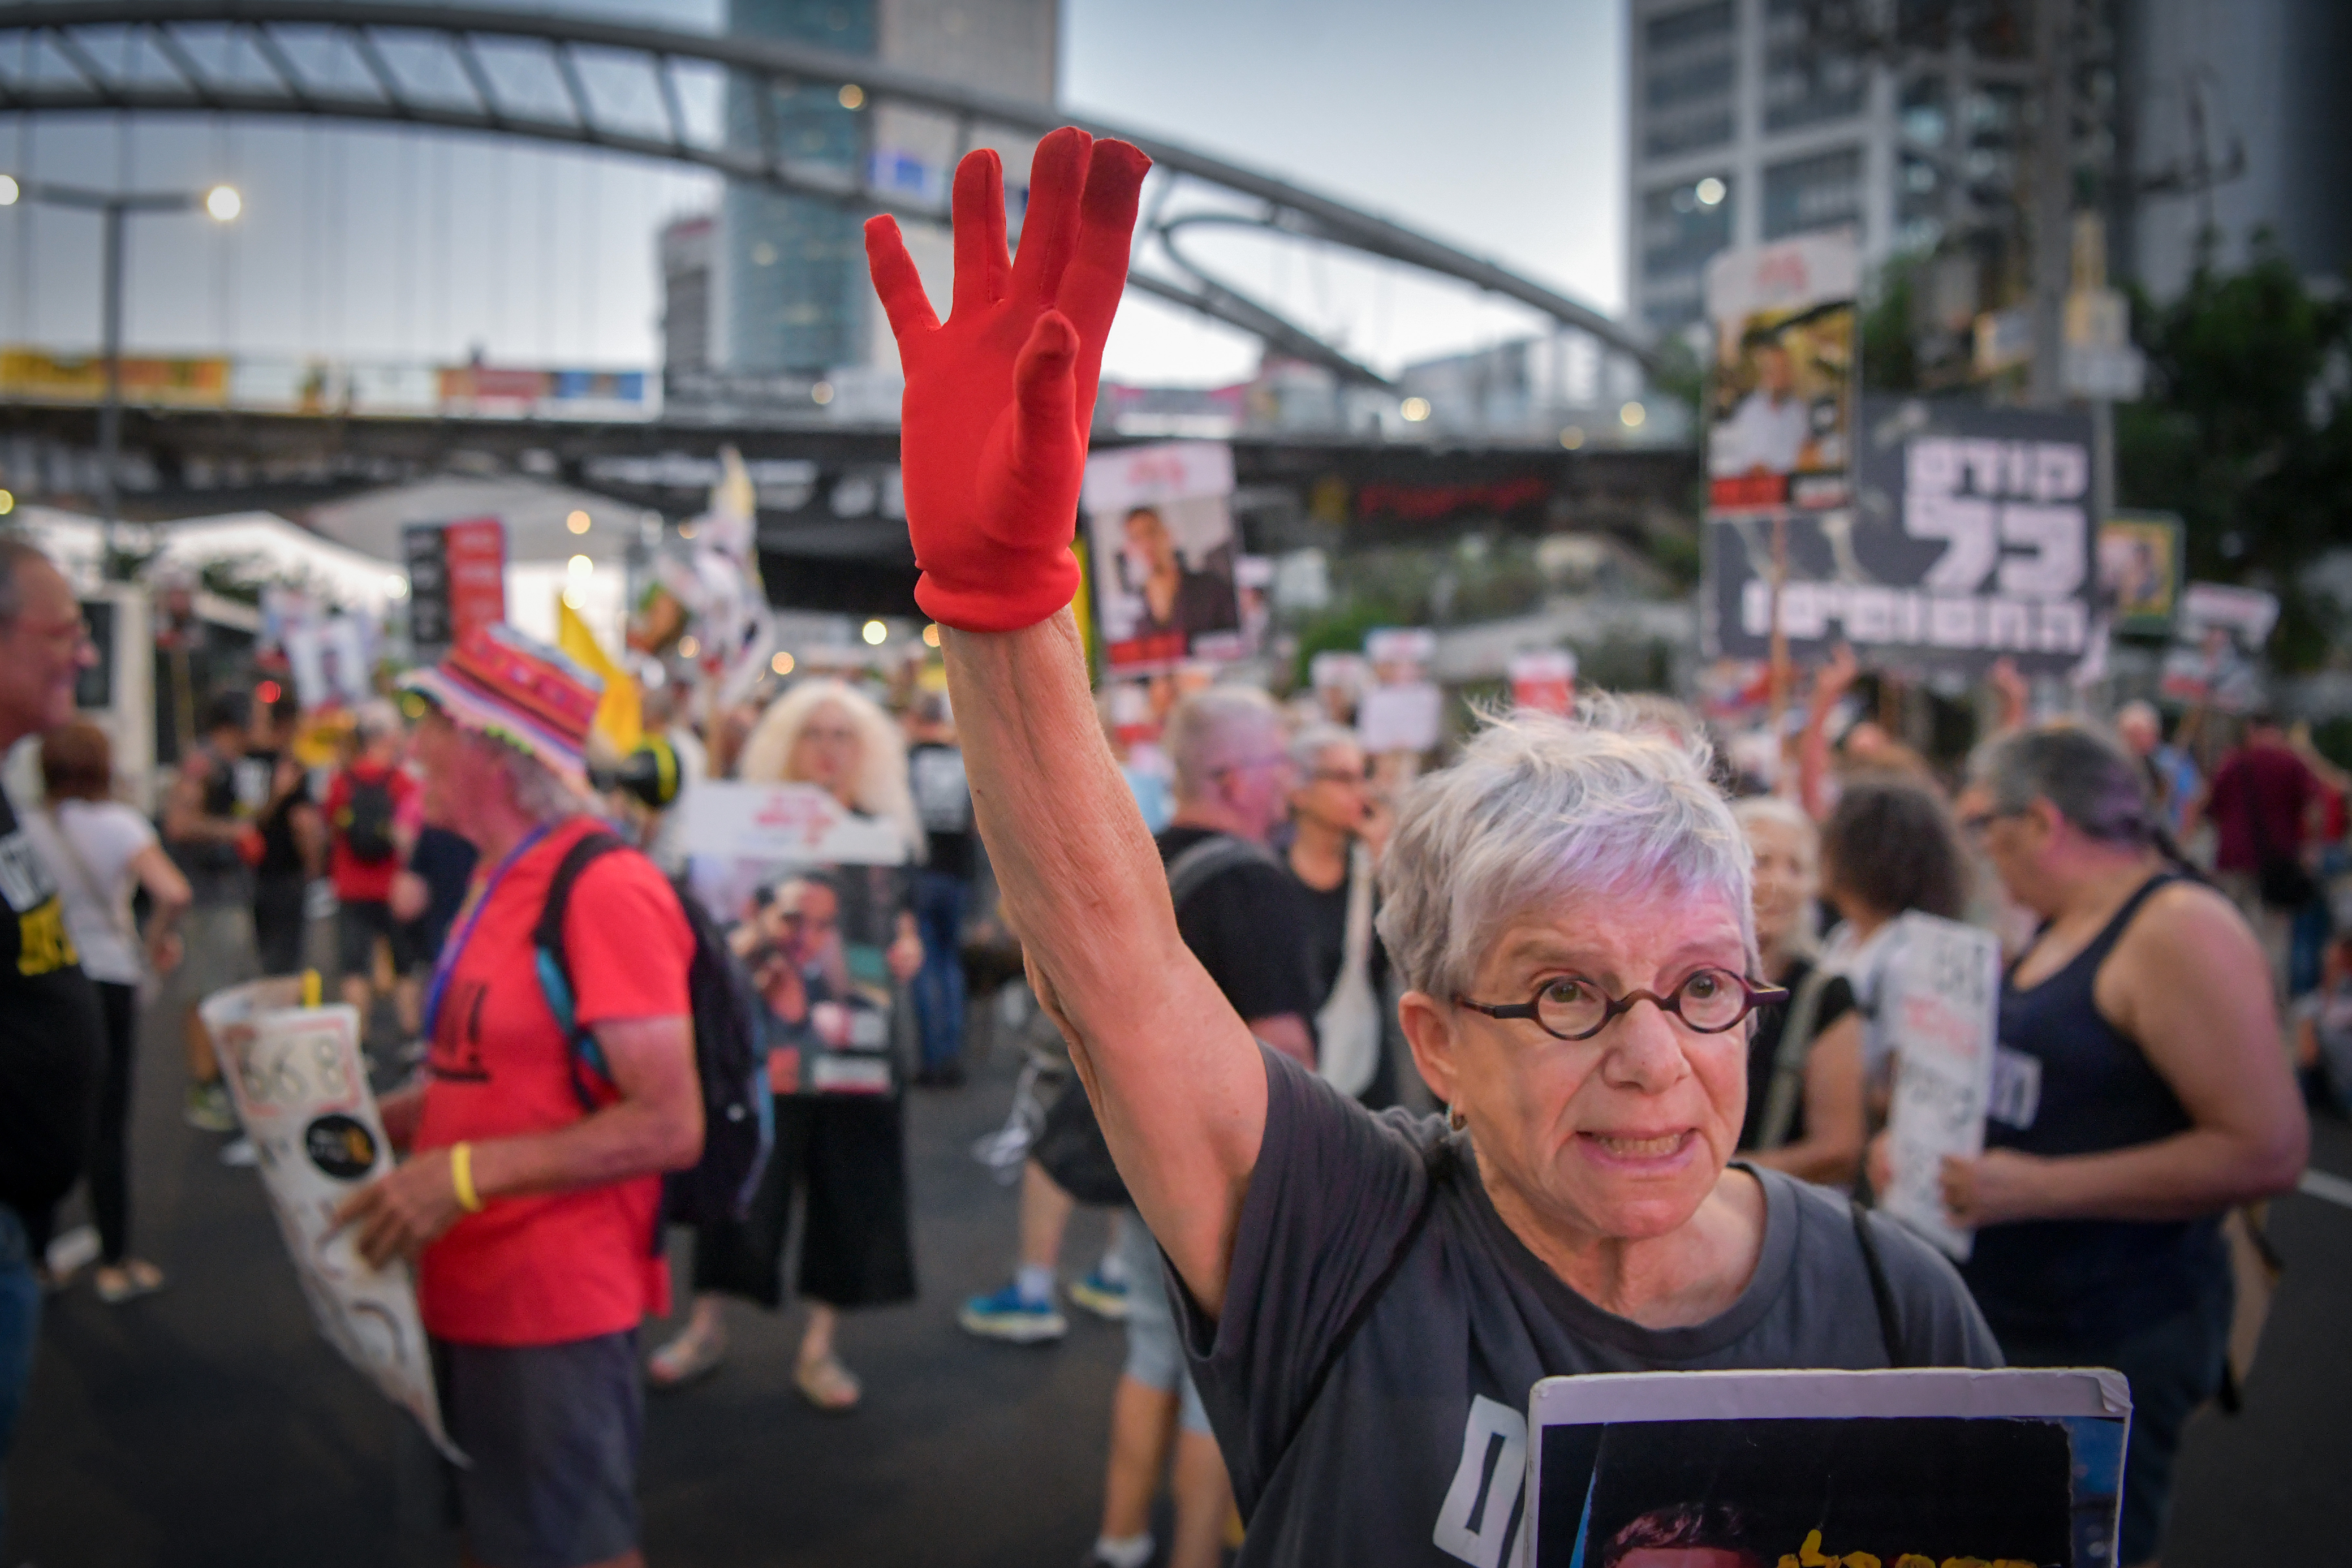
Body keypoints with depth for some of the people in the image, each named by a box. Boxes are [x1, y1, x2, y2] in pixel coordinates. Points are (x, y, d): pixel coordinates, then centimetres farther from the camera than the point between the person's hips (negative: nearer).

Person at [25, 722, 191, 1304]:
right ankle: (115, 1266, 13)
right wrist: (159, 938, -5)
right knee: (107, 1128, 6)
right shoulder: (117, 824, -9)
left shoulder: (27, 829, -3)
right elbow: (174, 894, -23)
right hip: (106, 983, -2)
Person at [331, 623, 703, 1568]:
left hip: (555, 1311, -9)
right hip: (469, 1293, 9)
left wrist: (469, 1173, -24)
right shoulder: (502, 882, 11)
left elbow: (668, 1126, -22)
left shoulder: (605, 890, -19)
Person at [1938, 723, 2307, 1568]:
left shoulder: (2180, 929, -17)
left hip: (2112, 1343, -9)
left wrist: (2039, 1189, -25)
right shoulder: (2057, 933, 11)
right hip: (2008, 1314, 9)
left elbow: (2267, 1149, -24)